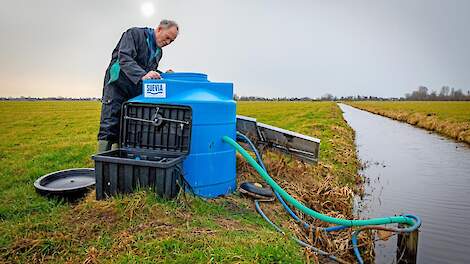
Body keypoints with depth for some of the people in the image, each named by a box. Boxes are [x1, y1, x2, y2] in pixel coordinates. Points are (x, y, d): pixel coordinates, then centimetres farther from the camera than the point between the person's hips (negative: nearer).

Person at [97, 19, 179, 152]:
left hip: (136, 92, 6)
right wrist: (142, 75, -34)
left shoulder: (158, 52, 16)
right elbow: (124, 58, -20)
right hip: (118, 86, -6)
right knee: (109, 129, -10)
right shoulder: (135, 33, -5)